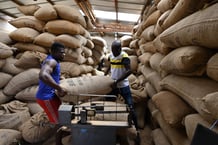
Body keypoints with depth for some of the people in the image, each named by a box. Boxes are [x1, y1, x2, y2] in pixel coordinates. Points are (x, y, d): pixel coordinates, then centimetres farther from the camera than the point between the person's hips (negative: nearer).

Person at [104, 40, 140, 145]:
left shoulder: (124, 57, -16)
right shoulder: (110, 56, 4)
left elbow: (129, 71, -27)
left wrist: (117, 81, -31)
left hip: (123, 86, -6)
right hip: (113, 85, 6)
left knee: (130, 108, -3)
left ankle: (137, 131, 13)